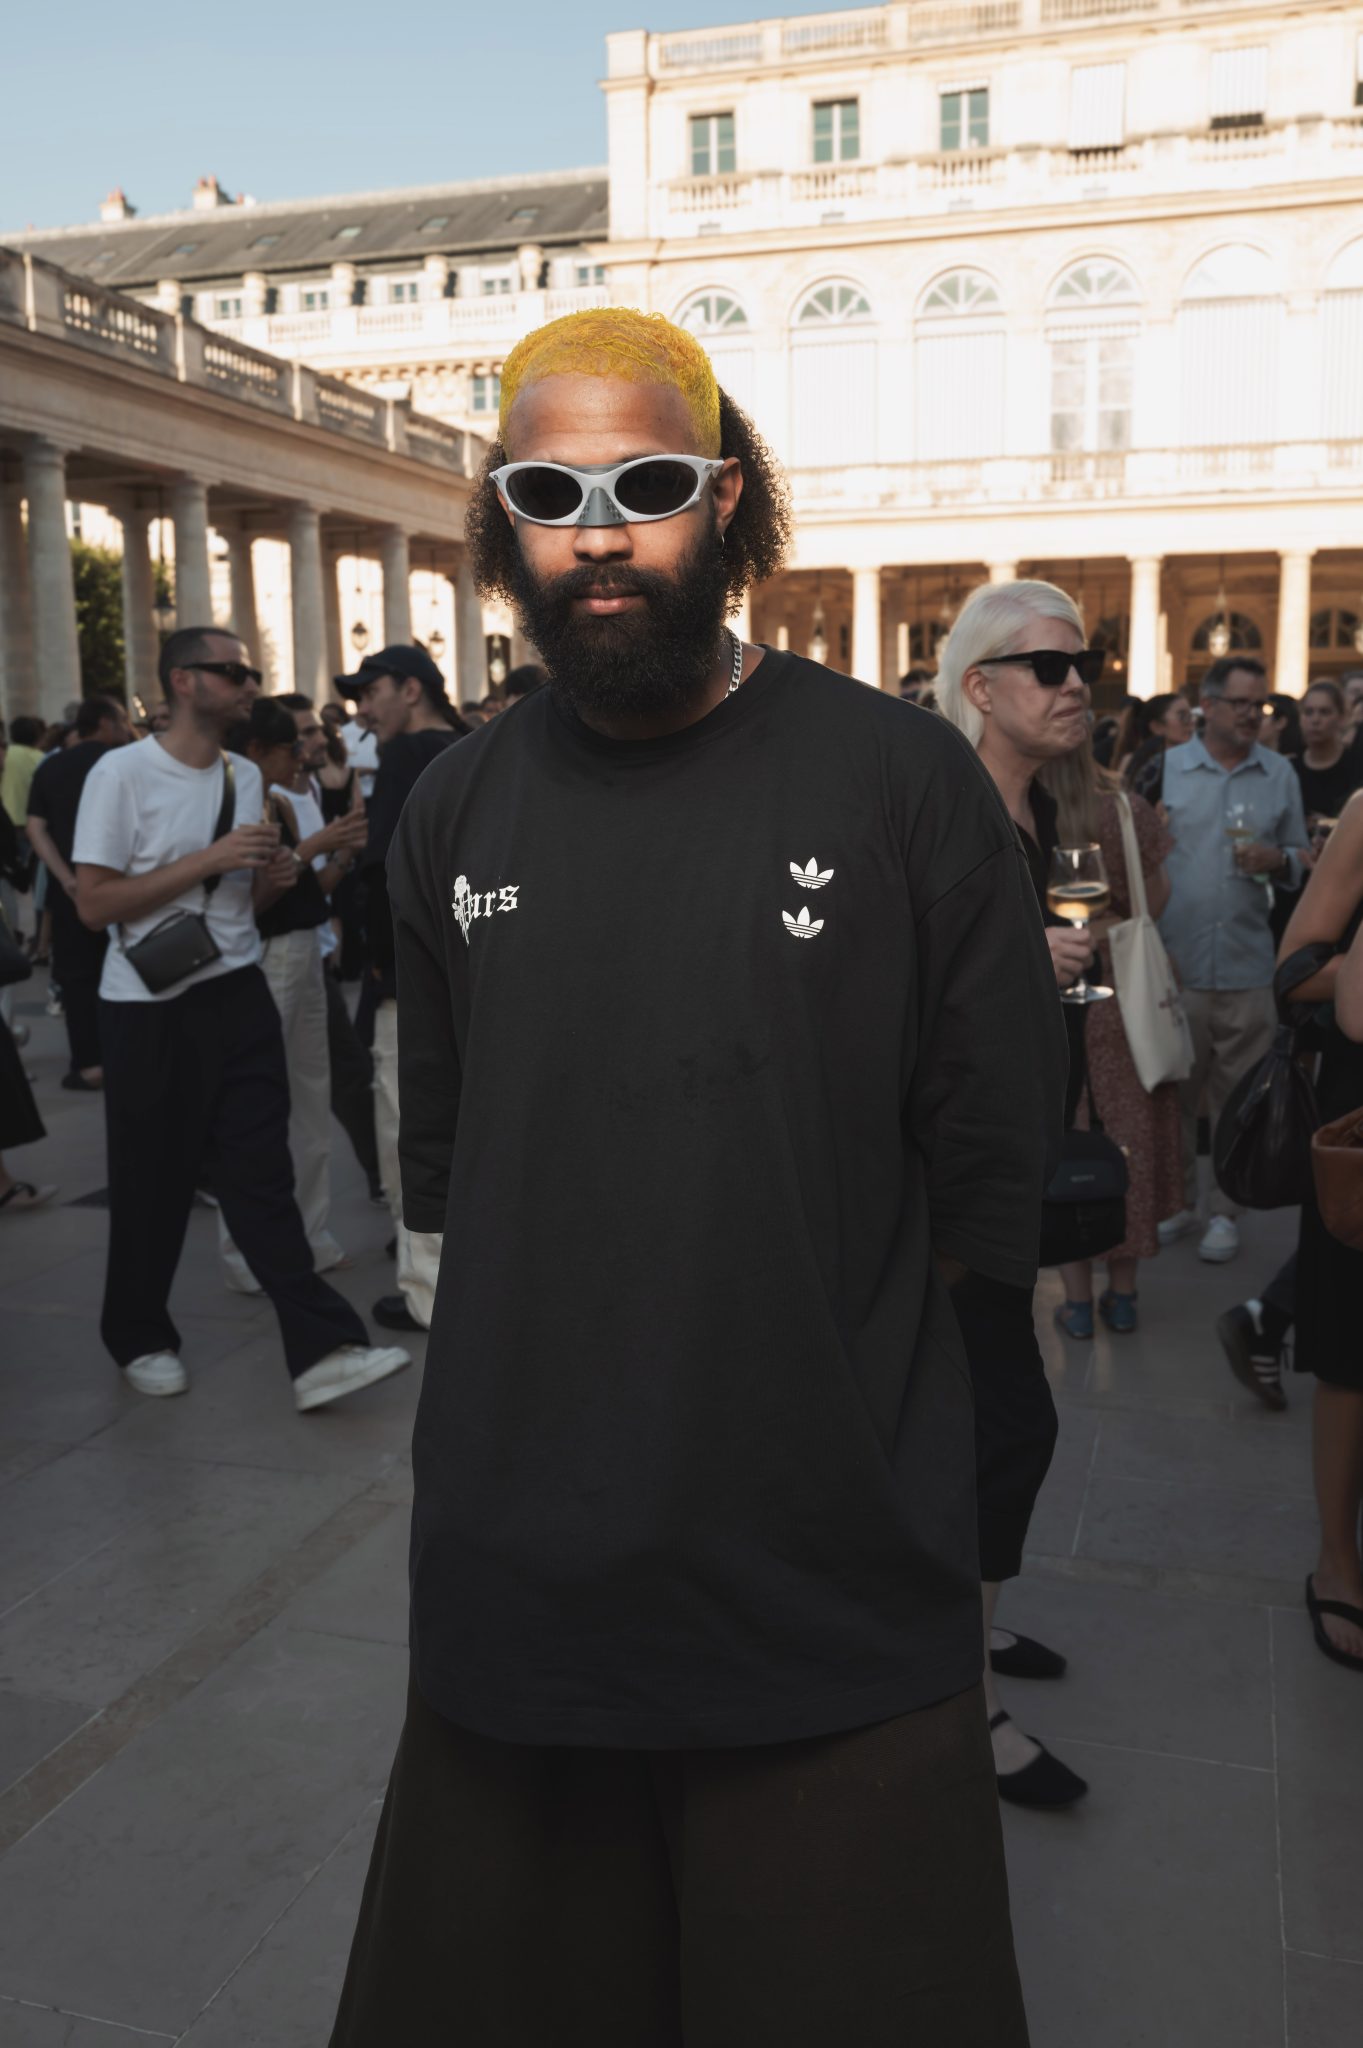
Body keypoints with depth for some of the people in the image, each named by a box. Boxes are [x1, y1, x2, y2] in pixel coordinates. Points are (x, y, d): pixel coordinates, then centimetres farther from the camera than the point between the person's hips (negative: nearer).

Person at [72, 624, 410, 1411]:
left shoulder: (247, 777, 12)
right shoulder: (123, 772, -8)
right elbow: (95, 903, -14)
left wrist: (274, 878, -2)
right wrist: (211, 858, -19)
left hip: (239, 995, 5)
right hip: (150, 1011, -4)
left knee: (262, 1175, -1)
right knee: (153, 1185, 7)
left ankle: (323, 1348, -4)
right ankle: (140, 1338, 27)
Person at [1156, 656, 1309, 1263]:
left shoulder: (1280, 775, 8)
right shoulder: (1167, 769, 3)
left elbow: (1301, 860, 13)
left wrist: (1279, 861, -10)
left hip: (1248, 968, 1)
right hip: (1176, 962, -1)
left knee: (1237, 1099, 5)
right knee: (1173, 1093, 7)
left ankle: (1225, 1211, 17)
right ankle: (1177, 1203, 21)